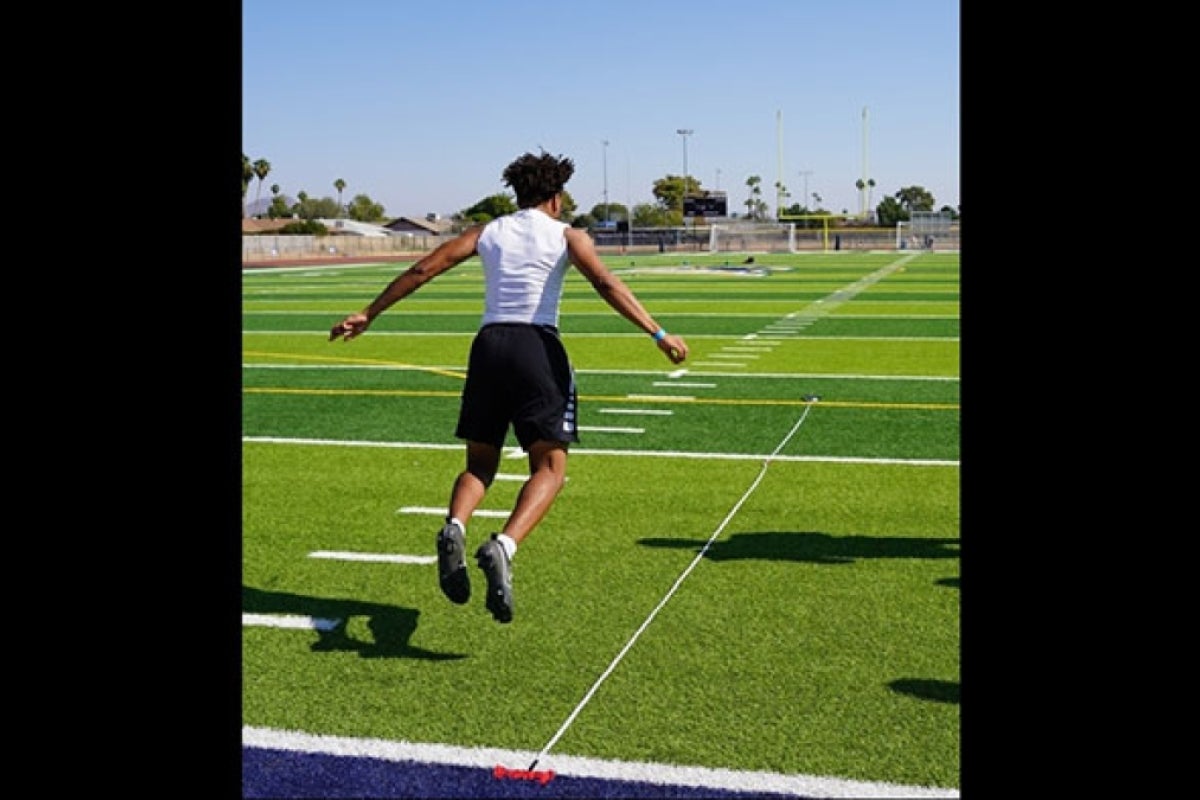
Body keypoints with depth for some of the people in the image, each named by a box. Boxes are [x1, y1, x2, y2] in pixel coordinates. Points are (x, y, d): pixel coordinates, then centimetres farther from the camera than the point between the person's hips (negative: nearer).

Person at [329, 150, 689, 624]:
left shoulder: (486, 233, 17)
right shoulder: (568, 237, 8)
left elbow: (421, 270, 13)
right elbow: (606, 286, -7)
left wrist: (369, 314, 20)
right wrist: (658, 334, -10)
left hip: (488, 344, 4)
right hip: (538, 347, -3)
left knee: (480, 464, 14)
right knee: (549, 468, 1)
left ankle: (454, 528, -17)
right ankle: (502, 547, -24)